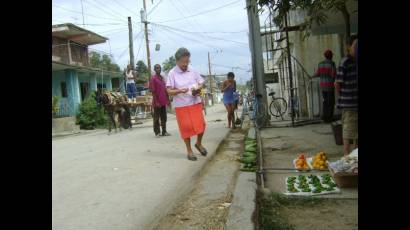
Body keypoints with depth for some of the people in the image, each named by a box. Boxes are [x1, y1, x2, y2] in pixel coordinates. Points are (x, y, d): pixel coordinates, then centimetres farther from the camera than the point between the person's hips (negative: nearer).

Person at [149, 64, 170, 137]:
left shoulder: (162, 78, 13)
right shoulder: (153, 79, -9)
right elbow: (153, 91, -13)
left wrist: (167, 100, 14)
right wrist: (156, 102, -18)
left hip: (163, 102, 7)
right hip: (157, 102, -7)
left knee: (164, 117, 11)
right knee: (156, 118, 3)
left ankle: (164, 131, 18)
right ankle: (157, 132, 11)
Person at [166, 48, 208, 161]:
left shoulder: (193, 71, 3)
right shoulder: (172, 73, -7)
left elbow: (201, 83, 12)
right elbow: (169, 91, -8)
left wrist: (198, 89, -11)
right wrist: (179, 91, -26)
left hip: (195, 103, 3)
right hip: (181, 105, -3)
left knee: (201, 124, 3)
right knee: (186, 127, 1)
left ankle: (199, 143, 31)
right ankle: (189, 150, 18)